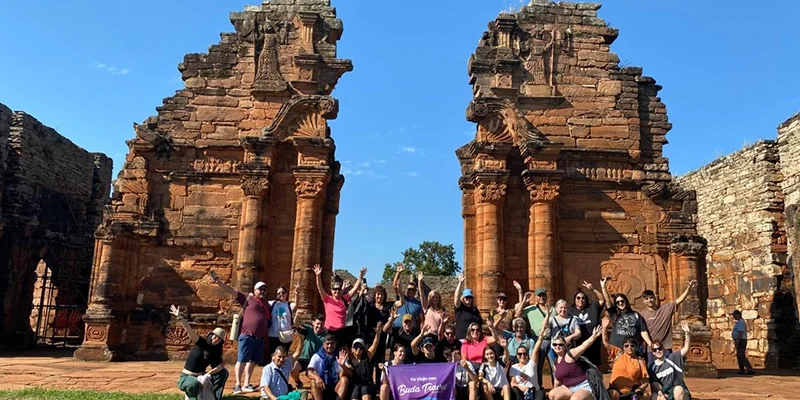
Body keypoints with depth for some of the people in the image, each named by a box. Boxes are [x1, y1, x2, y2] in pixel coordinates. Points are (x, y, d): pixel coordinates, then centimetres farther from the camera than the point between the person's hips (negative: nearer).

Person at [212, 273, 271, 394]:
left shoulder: (267, 304, 17)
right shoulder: (248, 299, 2)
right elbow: (232, 291, -5)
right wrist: (218, 281, -13)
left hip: (260, 338, 5)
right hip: (247, 335, -5)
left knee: (253, 361, 10)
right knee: (242, 360, -3)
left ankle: (246, 384, 18)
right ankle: (237, 385, 1)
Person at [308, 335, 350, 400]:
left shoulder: (340, 357, 2)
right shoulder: (317, 356, 1)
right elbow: (309, 372, -14)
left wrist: (343, 365, -33)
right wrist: (317, 377, -38)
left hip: (335, 388, 1)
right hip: (321, 389, -1)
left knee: (344, 379, -26)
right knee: (314, 381, -29)